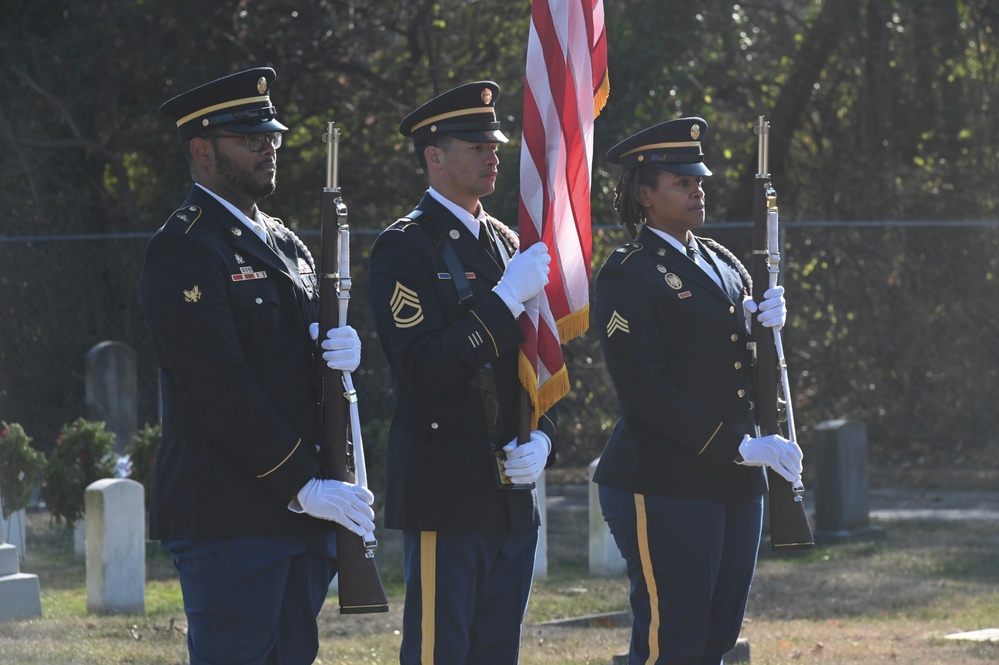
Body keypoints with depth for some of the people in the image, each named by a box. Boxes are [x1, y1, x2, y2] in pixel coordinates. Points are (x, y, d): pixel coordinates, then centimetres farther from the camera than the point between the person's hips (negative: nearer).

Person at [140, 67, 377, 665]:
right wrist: (302, 488, -17)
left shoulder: (284, 244, 19)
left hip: (305, 506, 9)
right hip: (228, 519, -9)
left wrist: (343, 350, -1)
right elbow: (221, 390, -17)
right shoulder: (183, 251, -10)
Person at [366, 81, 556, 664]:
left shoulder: (507, 244, 16)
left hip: (512, 499, 7)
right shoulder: (404, 248, -7)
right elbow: (424, 371, -18)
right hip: (446, 498, -7)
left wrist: (542, 439, -1)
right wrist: (507, 298, -19)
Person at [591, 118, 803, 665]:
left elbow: (743, 369, 21)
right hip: (664, 487, -8)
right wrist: (741, 448, -18)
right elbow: (645, 389, -16)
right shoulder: (627, 275, -7)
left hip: (735, 485, 8)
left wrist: (766, 324, -2)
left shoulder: (722, 264, 18)